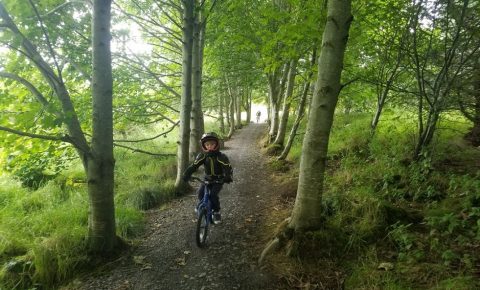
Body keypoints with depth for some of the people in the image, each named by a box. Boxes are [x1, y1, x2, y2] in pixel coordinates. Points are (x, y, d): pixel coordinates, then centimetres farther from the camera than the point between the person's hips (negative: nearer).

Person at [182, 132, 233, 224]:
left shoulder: (221, 157, -20)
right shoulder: (203, 156, -12)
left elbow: (228, 167, -28)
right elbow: (194, 165, -18)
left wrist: (228, 177, -46)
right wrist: (186, 174, -33)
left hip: (219, 180, -3)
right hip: (207, 179, 3)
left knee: (213, 194, -24)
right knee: (200, 192, -16)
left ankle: (216, 212, -4)